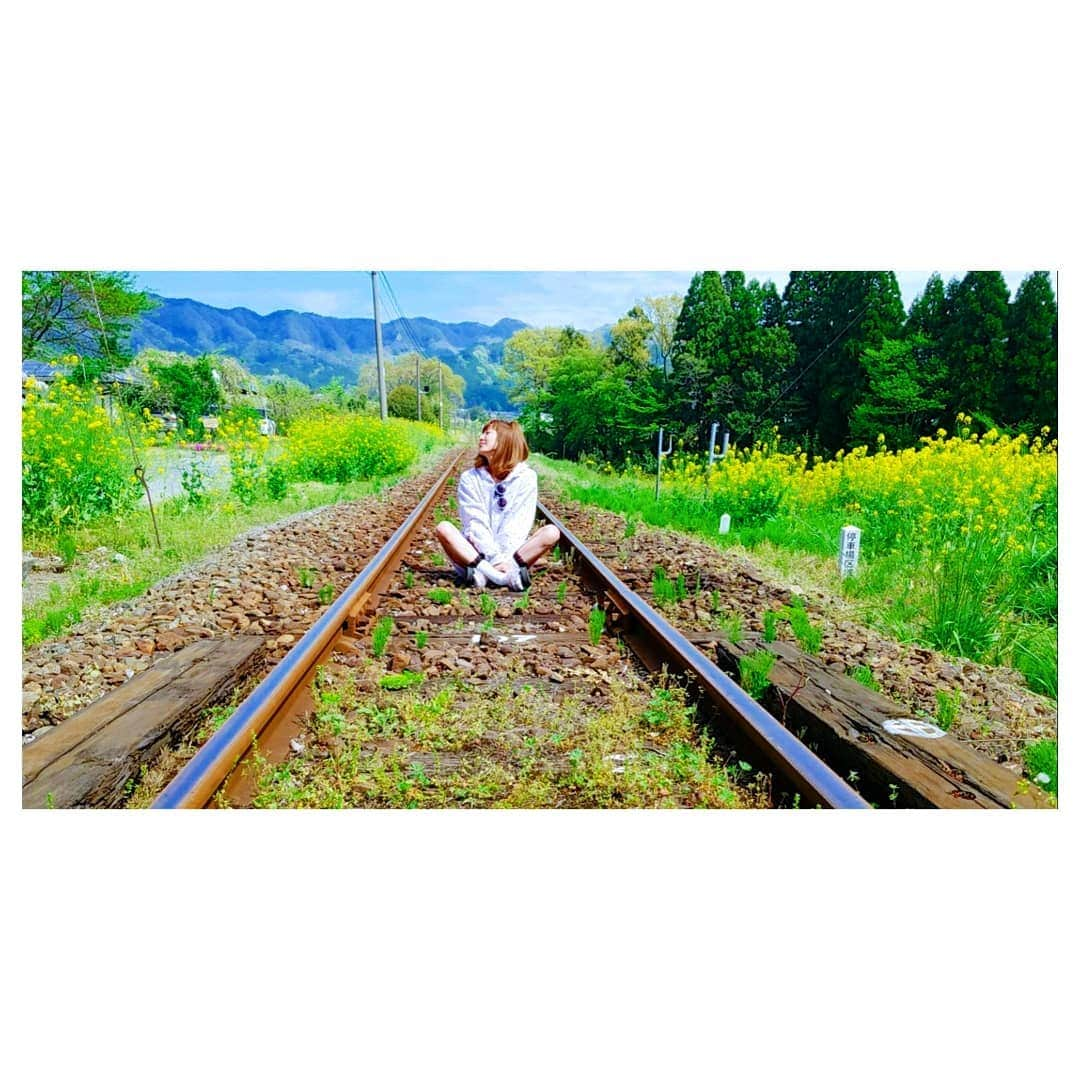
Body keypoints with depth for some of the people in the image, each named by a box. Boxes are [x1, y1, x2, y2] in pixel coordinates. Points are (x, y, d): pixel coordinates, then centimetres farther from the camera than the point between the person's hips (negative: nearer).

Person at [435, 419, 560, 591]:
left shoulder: (525, 477, 0)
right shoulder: (469, 478, 2)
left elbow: (520, 524, -8)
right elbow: (475, 523, -9)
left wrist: (505, 559, -22)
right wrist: (495, 559, -21)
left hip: (512, 553, 0)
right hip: (476, 553, 1)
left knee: (551, 532, -22)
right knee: (443, 528, -25)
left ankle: (482, 571, -37)